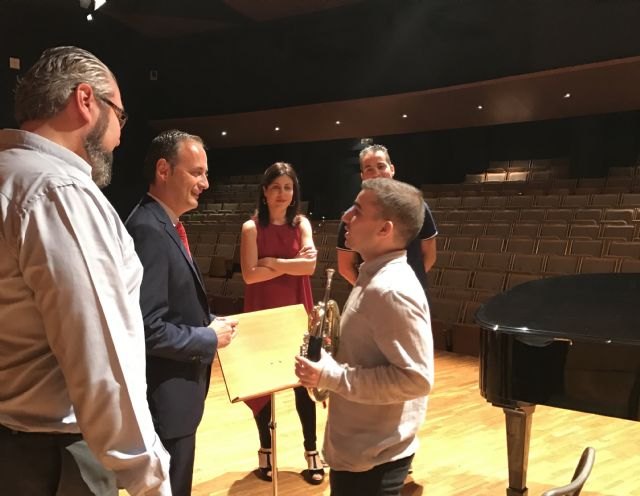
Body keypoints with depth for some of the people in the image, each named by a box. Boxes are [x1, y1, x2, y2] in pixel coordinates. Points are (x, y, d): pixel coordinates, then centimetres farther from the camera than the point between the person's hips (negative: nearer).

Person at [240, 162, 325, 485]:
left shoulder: (301, 224, 2)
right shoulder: (252, 227, -5)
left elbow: (310, 266, -11)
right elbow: (250, 274, -15)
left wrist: (273, 262, -16)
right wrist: (292, 264, -14)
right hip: (263, 314, -1)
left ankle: (311, 452, 19)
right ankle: (266, 450, 25)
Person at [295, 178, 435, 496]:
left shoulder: (392, 290, -25)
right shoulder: (375, 277, 7)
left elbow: (416, 378, -28)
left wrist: (331, 375, -26)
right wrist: (330, 355, 3)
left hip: (372, 458, -9)